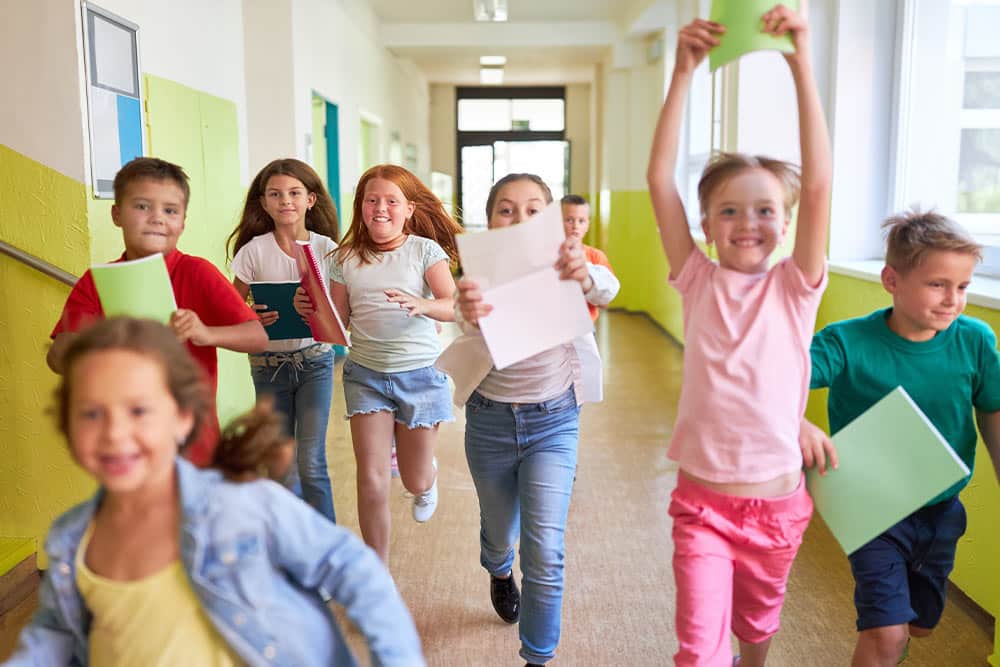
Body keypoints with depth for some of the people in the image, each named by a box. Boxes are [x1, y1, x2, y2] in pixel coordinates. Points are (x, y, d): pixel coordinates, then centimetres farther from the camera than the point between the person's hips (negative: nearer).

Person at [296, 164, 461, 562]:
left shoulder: (425, 250, -4)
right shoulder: (347, 259, 4)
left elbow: (453, 306, -15)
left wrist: (422, 305, -36)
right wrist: (310, 310, -15)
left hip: (419, 373, -1)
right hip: (366, 375, 2)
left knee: (415, 482, 10)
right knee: (372, 481, -5)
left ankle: (429, 474, 50)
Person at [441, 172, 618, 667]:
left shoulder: (563, 270, -14)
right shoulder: (482, 276, -15)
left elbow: (605, 289, -36)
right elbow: (468, 314, -37)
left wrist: (586, 277, -61)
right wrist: (469, 313, -63)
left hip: (554, 422, -1)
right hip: (490, 421, 1)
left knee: (546, 552, -7)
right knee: (499, 532, 21)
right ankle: (499, 574, 58)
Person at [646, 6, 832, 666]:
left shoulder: (795, 287, -6)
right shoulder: (700, 282, -5)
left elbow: (818, 185, -19)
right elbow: (660, 179, -14)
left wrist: (802, 64, -25)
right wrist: (684, 71, -20)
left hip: (777, 501, 1)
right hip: (703, 501, -1)